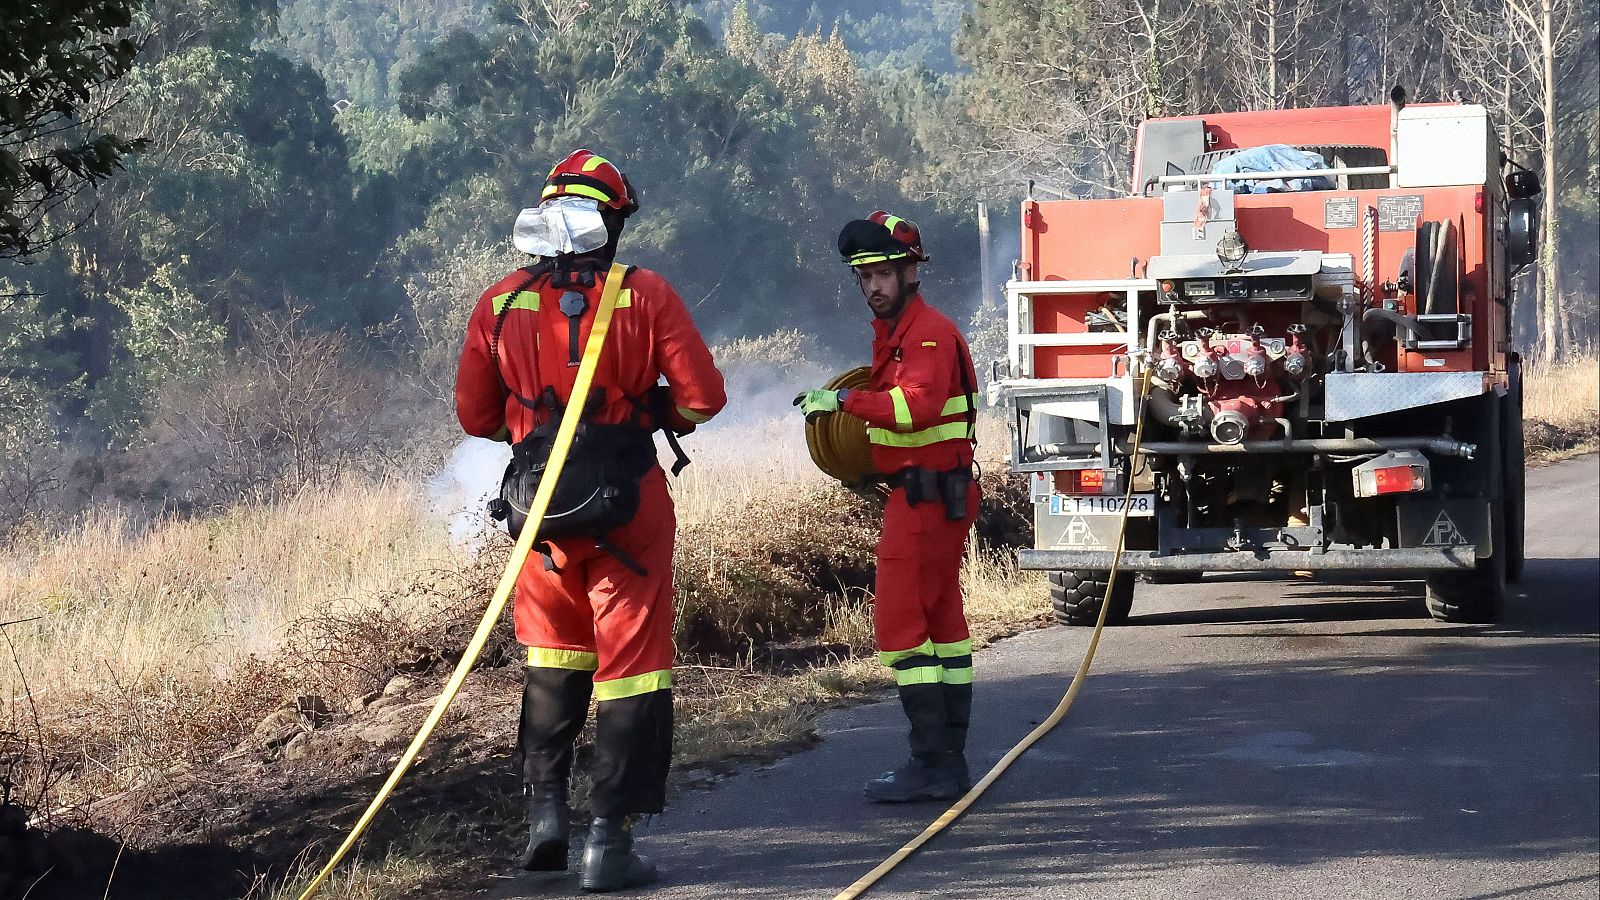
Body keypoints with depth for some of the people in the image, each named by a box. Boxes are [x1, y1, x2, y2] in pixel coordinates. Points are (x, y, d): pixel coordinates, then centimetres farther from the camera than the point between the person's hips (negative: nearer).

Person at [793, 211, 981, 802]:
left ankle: (930, 764, -12)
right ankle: (949, 760, 18)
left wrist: (844, 400, -24)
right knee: (941, 622, 13)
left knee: (900, 622, -11)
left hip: (927, 496, -11)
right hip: (930, 495, 11)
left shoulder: (929, 331, -15)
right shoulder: (892, 332, 17)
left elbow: (915, 406, -30)